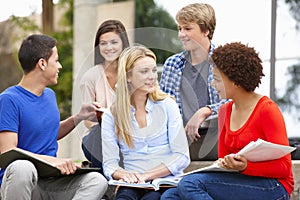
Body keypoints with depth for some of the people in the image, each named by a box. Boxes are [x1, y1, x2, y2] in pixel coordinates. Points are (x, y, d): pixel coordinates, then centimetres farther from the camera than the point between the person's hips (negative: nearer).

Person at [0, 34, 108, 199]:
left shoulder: (49, 95, 16)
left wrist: (78, 118, 18)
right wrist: (53, 160, -28)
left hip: (50, 182, 7)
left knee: (97, 181, -20)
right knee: (23, 167, -42)